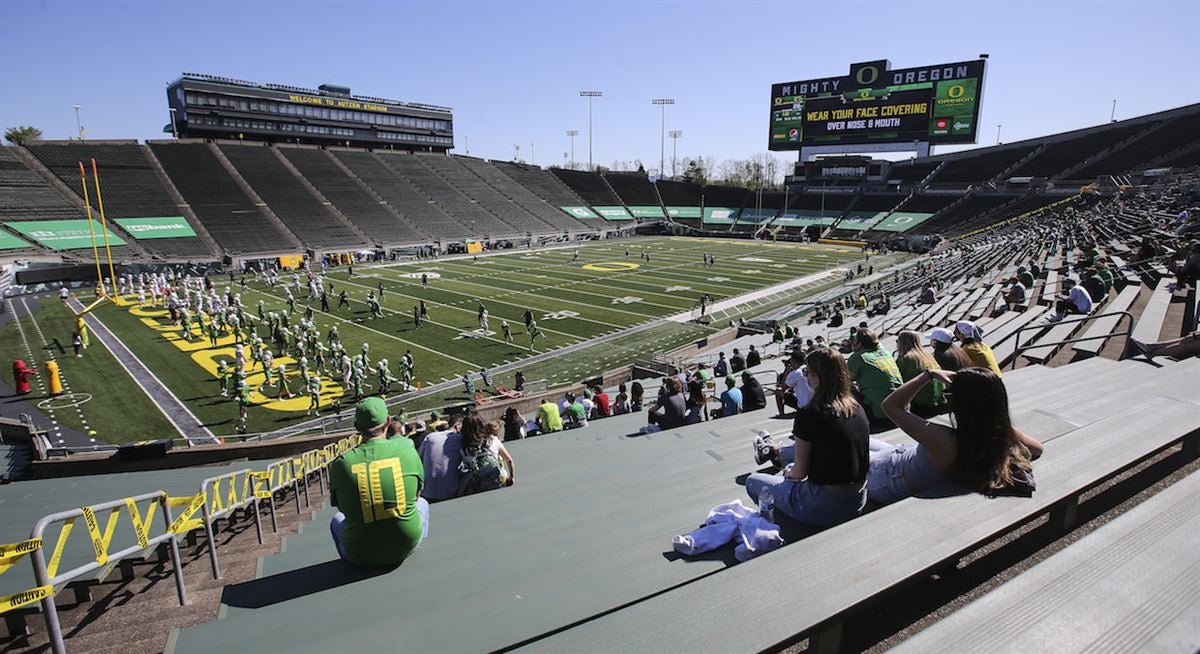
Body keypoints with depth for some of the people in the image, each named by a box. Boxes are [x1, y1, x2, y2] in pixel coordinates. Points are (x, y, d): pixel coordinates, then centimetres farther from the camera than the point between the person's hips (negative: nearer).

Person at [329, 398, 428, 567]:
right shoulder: (406, 450, -10)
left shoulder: (340, 463, -11)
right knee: (422, 503, 30)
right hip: (406, 548, 0)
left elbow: (343, 507, 6)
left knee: (337, 519, 31)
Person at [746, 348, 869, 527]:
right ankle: (774, 452, 59)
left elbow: (799, 473, -13)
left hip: (824, 507, -7)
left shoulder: (808, 415, -20)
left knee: (753, 481, 12)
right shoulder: (858, 409, -1)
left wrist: (788, 473, 11)